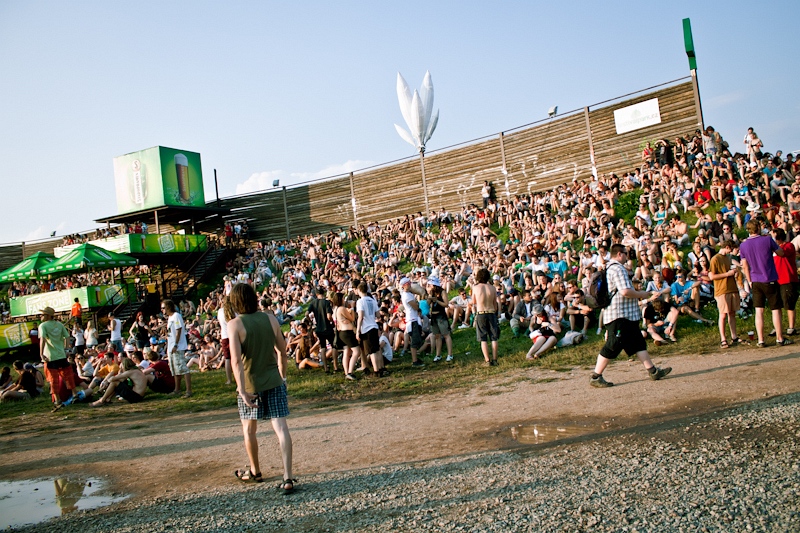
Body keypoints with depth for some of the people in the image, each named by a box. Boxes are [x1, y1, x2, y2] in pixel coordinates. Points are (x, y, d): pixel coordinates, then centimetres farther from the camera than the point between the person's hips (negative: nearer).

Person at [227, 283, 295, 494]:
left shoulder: (234, 325, -11)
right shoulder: (271, 319, 0)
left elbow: (236, 360, -20)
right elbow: (282, 351, 8)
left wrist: (242, 390, -21)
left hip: (251, 383, -2)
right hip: (274, 381, 3)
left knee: (249, 429, 18)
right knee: (281, 427, -1)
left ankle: (254, 471, 35)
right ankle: (288, 478, -6)